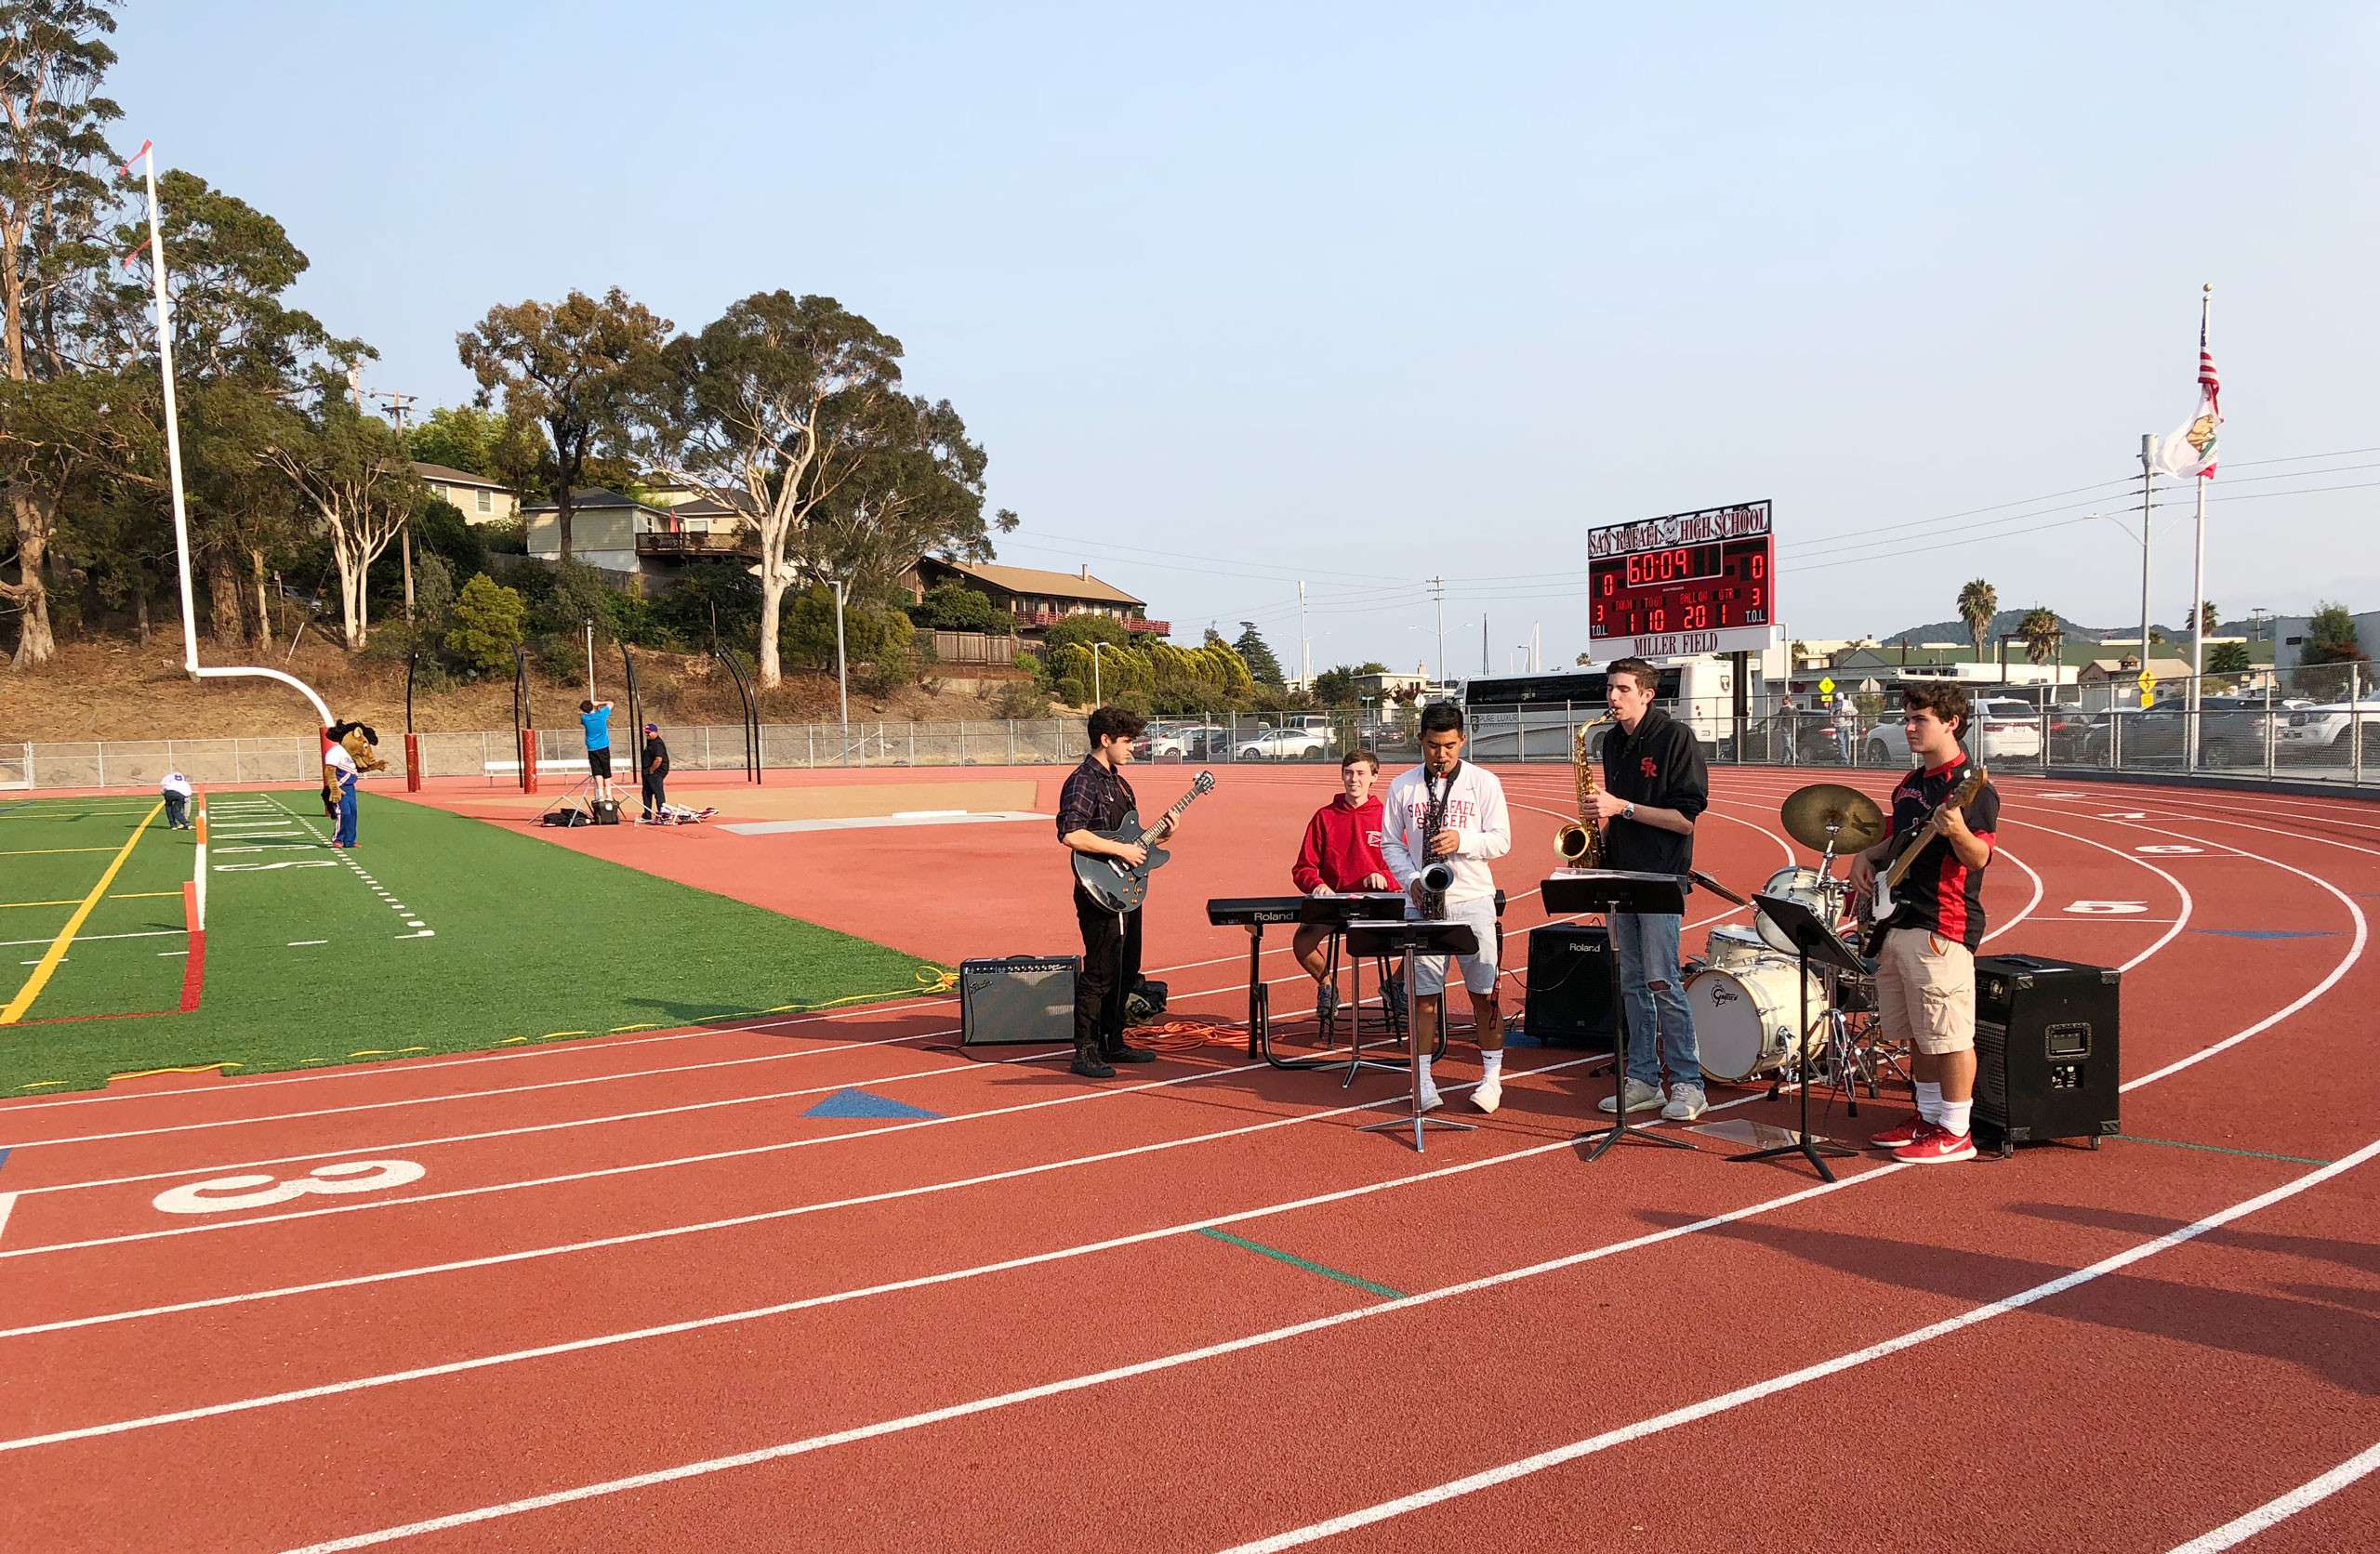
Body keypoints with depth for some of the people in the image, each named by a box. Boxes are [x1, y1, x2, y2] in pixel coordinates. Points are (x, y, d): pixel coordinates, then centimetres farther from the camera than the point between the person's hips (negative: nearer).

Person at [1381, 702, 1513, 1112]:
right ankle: (1423, 1079, 11)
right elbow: (1390, 843, 9)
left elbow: (1501, 840, -1)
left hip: (1473, 900, -1)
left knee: (1485, 993, 1)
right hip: (1422, 901, 1)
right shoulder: (1403, 787, 6)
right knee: (1422, 996, 3)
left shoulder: (1483, 782, 1)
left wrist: (1462, 840, -19)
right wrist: (1411, 879, -7)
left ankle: (1492, 1077, 13)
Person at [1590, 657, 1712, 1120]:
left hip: (1661, 878, -7)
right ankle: (1642, 1080, 16)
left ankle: (1689, 1083, 1)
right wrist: (1600, 817, 1)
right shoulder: (1613, 742, 12)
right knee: (1632, 983, 9)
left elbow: (1686, 819, -14)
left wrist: (1623, 808, -18)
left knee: (1662, 981, -8)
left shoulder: (1675, 738, -9)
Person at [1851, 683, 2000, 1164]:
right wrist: (1867, 856, 9)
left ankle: (1956, 1133, 6)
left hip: (1942, 929, -9)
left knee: (1949, 1035, -3)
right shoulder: (1911, 783, 15)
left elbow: (1979, 858, -20)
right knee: (1915, 1033, 16)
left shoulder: (1971, 786, -11)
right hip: (1898, 921, 9)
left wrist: (1956, 830, -39)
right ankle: (1928, 1117, 28)